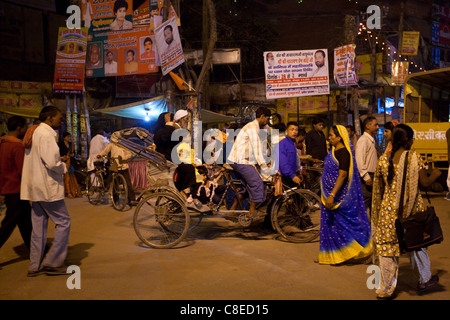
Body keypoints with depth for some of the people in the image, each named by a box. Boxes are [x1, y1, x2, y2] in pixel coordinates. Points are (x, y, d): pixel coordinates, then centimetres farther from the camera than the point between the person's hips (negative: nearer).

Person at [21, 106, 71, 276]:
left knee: (39, 226, 13)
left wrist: (60, 160, 14)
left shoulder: (34, 133, 16)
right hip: (48, 187, -10)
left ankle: (35, 266, 18)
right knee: (63, 222, 0)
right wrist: (64, 167, -6)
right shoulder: (46, 134, -15)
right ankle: (52, 262, 2)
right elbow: (51, 163, -24)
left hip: (35, 187, 10)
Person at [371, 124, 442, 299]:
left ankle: (386, 289, 9)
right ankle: (424, 280, 37)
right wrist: (435, 174, 13)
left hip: (389, 209, 1)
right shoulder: (414, 157, -10)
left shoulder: (383, 160, -1)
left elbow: (379, 189, 4)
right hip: (412, 208, -1)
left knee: (386, 247, 6)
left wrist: (379, 210, 16)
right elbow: (425, 183, -8)